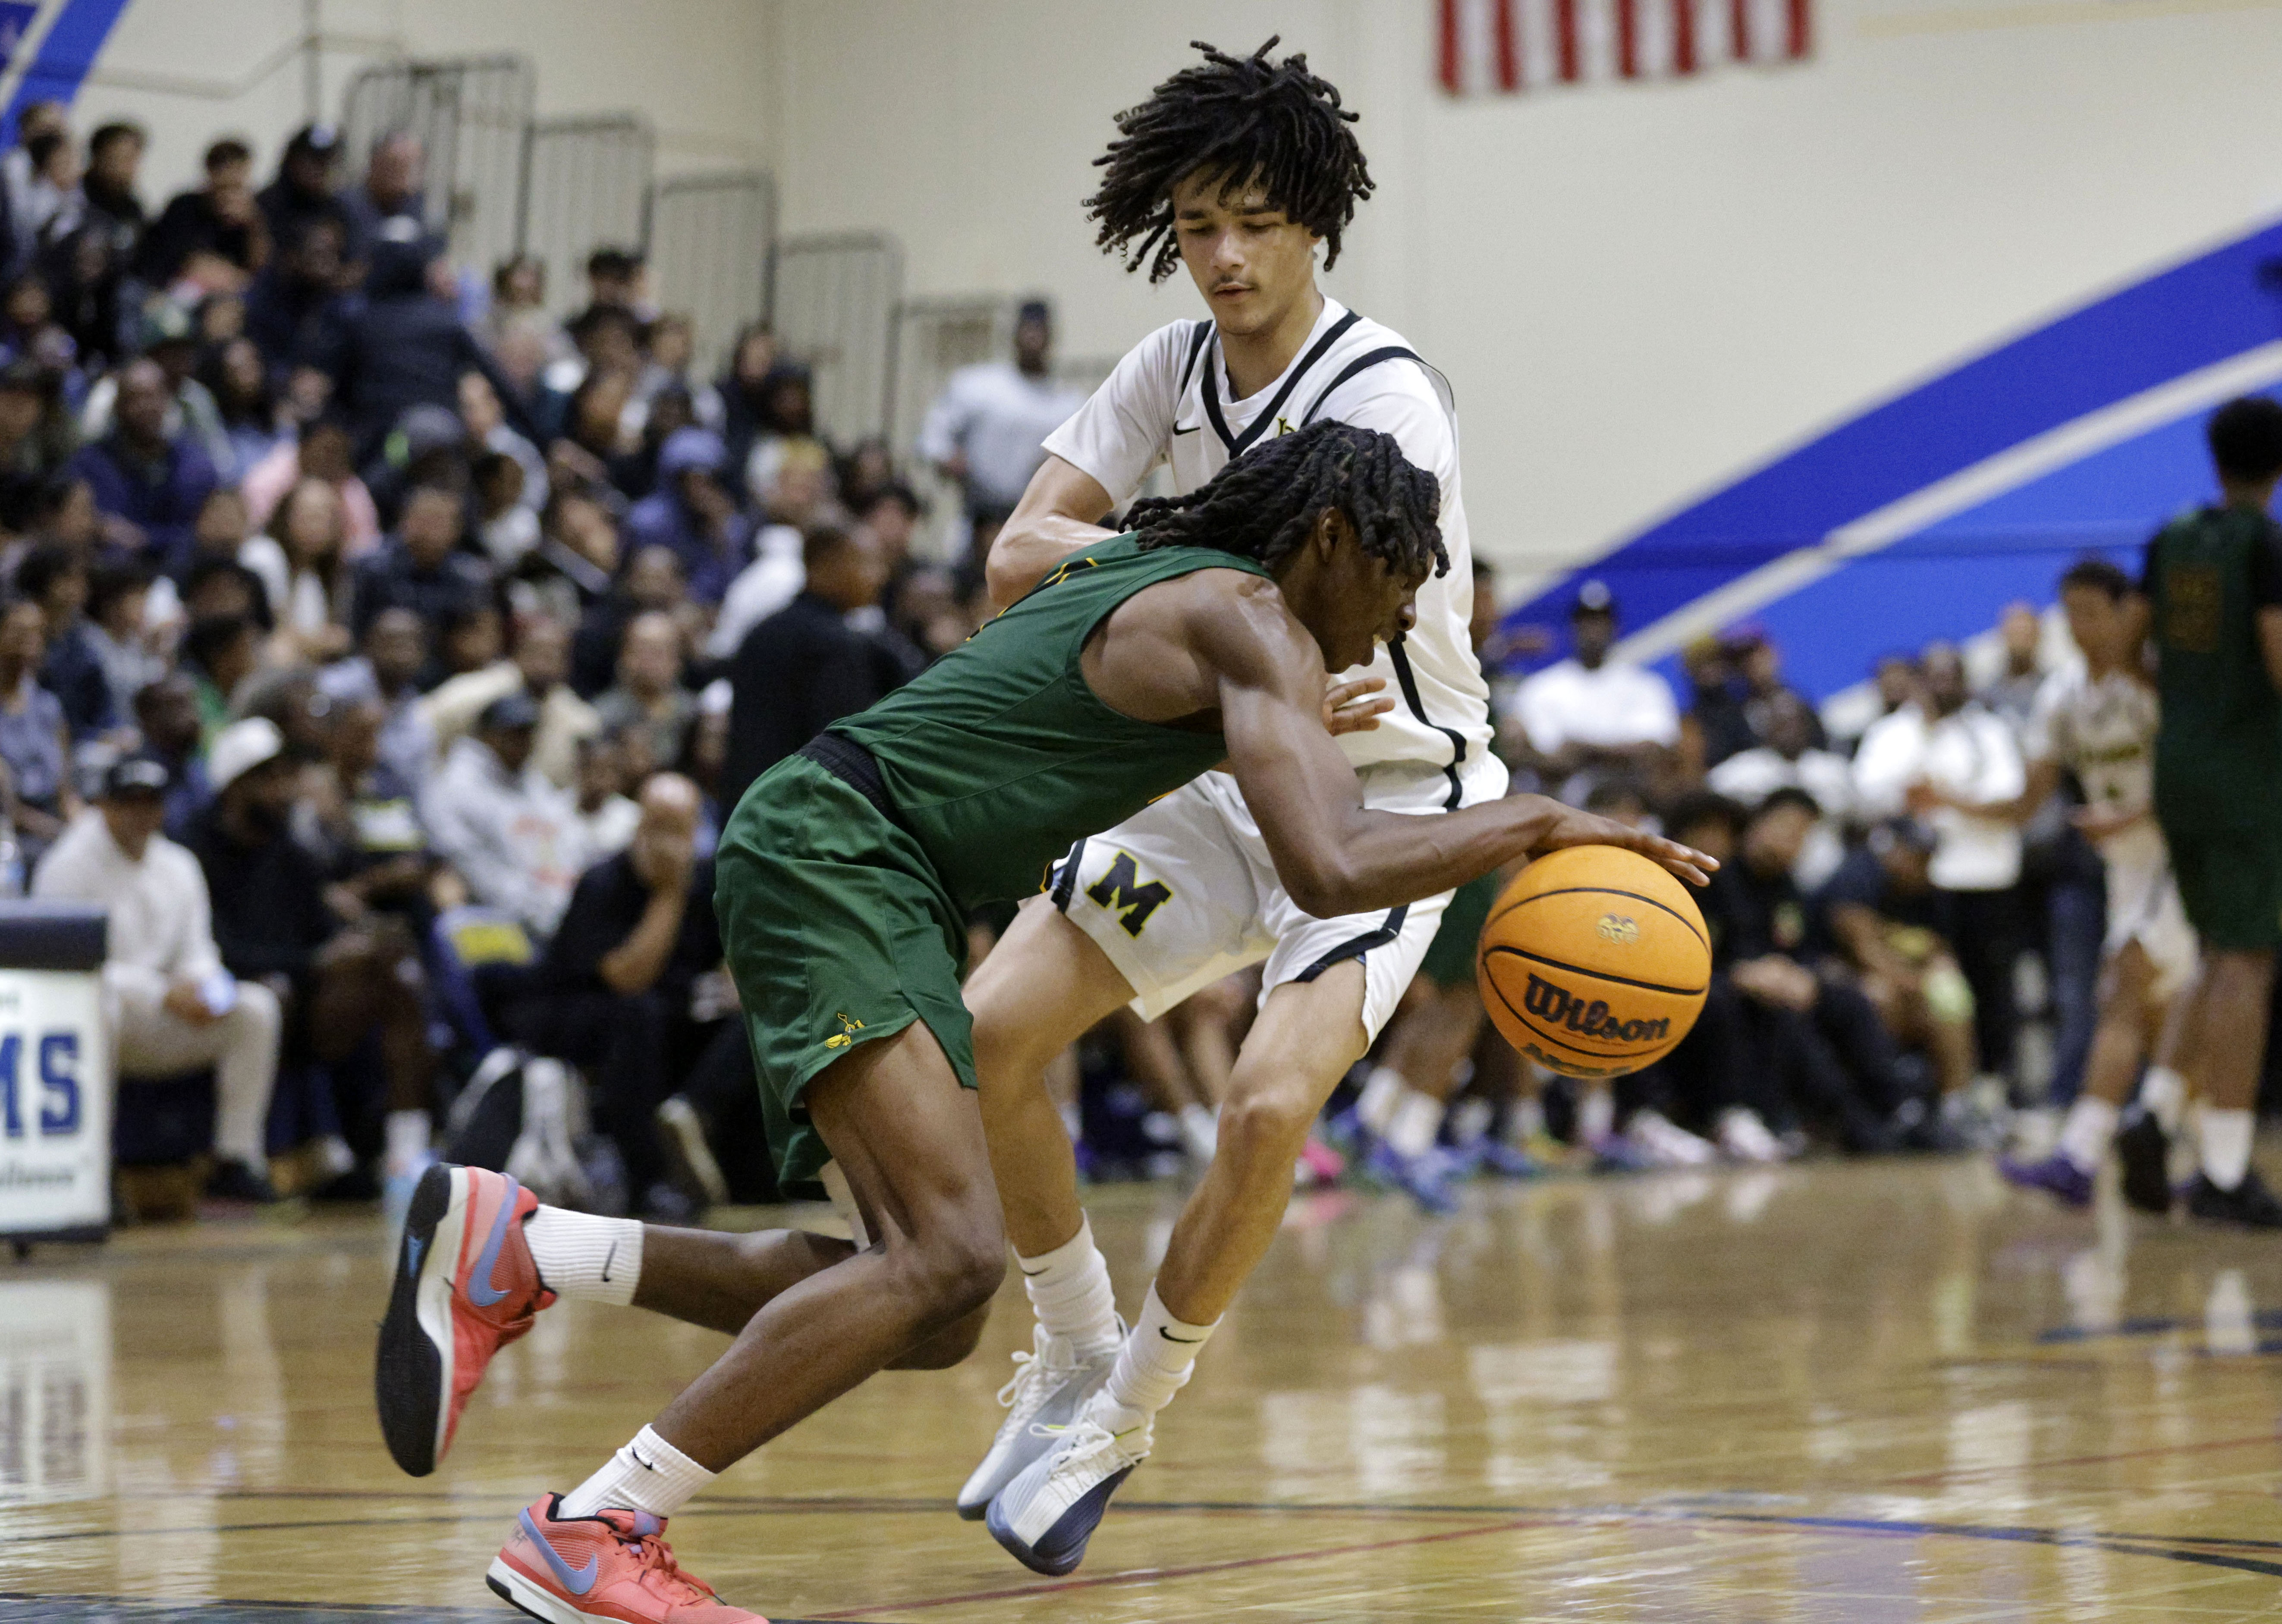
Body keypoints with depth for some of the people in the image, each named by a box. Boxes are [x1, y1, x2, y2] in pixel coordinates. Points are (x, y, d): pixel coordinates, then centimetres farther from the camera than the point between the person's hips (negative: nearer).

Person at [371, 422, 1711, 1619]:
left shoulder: (1157, 576, 18)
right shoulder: (1251, 625, -10)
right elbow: (1332, 871, -23)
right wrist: (1537, 823, -10)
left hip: (872, 886, 10)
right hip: (833, 852, -10)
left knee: (931, 1308, 6)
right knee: (952, 1257, -24)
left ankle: (512, 1250, 8)